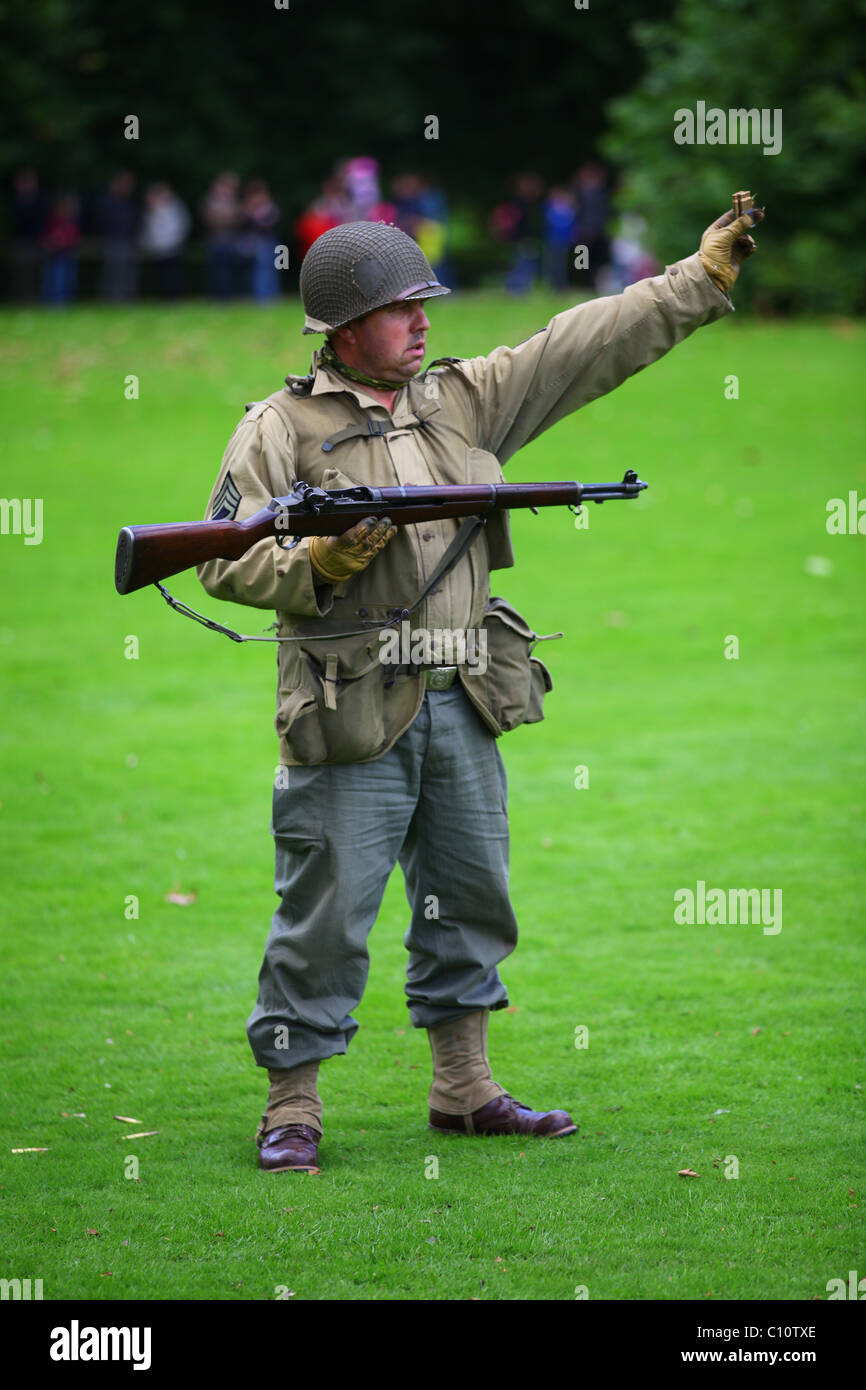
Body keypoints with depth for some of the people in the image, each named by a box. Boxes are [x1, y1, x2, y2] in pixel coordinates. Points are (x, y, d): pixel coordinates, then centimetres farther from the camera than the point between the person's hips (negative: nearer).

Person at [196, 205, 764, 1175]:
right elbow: (226, 565, -6)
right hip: (351, 718, -6)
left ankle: (465, 1090, 25)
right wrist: (318, 560, -22)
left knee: (471, 903, 13)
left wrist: (705, 276, 6)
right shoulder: (279, 428, -4)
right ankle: (291, 1109, 3)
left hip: (464, 707, 6)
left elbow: (588, 345, 10)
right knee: (325, 918, -4)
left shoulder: (463, 399, 10)